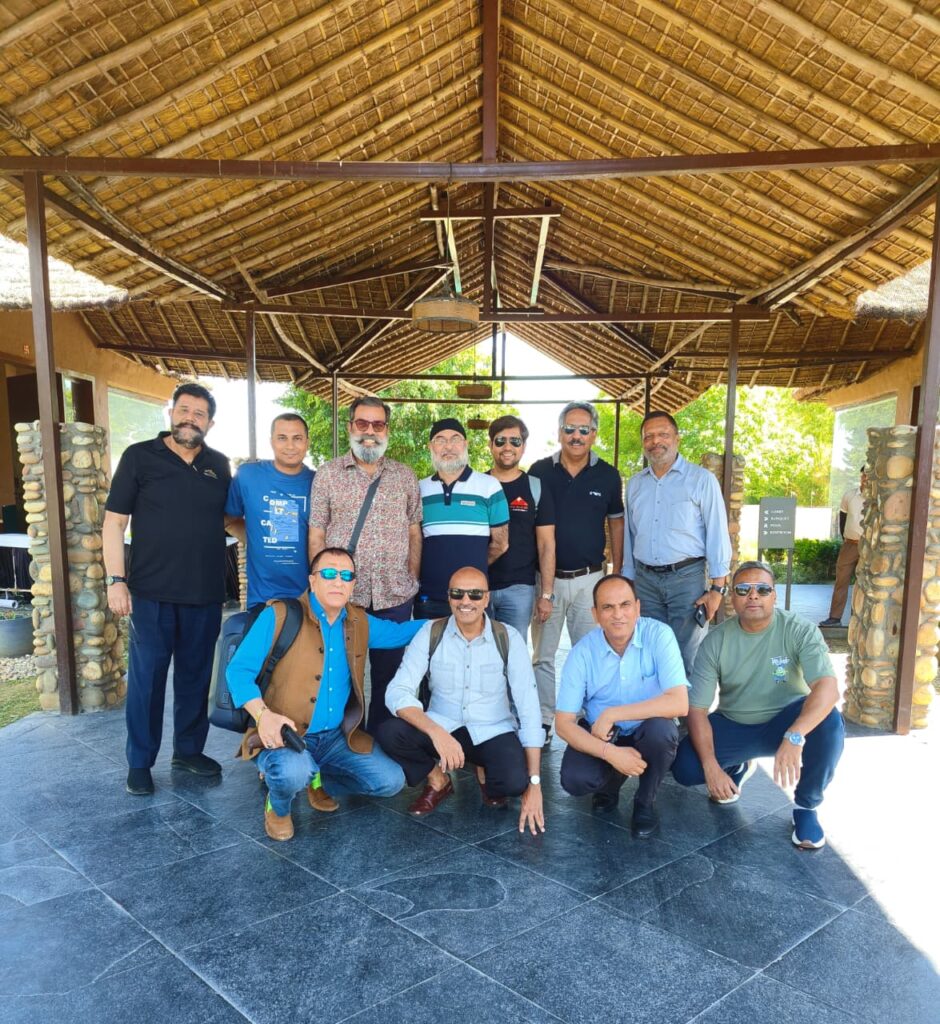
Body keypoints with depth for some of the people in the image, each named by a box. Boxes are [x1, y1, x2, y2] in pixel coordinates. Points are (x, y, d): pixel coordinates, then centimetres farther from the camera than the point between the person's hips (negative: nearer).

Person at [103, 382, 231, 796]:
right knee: (147, 676, 5)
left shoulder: (219, 465, 7)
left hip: (205, 592, 3)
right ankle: (139, 762, 21)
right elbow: (114, 521, -4)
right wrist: (116, 580, -10)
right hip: (152, 592, -3)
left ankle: (189, 750, 29)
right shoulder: (139, 456, -3)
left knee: (196, 675, 13)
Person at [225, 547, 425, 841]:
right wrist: (263, 715, -29)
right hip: (284, 735, -5)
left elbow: (400, 631, 20)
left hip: (336, 737, 6)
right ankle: (277, 808, 3)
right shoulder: (279, 617, -12)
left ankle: (315, 779, 22)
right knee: (294, 772, -37)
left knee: (390, 781, -4)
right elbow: (238, 670, -13)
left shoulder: (360, 623, 6)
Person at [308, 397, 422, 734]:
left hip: (395, 596, 2)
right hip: (341, 594, -2)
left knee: (388, 674, 12)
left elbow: (414, 532, 11)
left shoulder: (405, 476, 9)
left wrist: (413, 580, 6)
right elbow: (316, 535, 2)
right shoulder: (328, 473, 3)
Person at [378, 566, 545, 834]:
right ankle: (437, 780, 5)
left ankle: (484, 771, 8)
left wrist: (534, 783, -15)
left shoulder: (509, 638, -9)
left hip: (493, 733, -1)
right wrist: (436, 732, -35)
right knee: (389, 732, -27)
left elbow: (529, 708, -11)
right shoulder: (430, 633, -8)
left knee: (514, 782, -31)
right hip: (442, 729, 1)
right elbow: (397, 692, -17)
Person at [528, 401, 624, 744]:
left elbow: (616, 523, 10)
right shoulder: (540, 471, -1)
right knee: (542, 655, 8)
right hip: (546, 577, 0)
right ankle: (543, 722, 20)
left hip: (590, 578, 0)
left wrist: (617, 574, 6)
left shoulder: (607, 475, 2)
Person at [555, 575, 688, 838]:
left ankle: (645, 802, -3)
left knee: (662, 728, -34)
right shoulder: (582, 653, -16)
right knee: (574, 779, -26)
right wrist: (610, 753, -31)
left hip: (649, 732, -1)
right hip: (601, 737, 1)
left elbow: (679, 703, -30)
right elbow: (563, 723, -15)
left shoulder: (659, 635, -20)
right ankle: (610, 783, 13)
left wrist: (611, 714, -28)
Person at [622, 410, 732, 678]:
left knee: (686, 659, 1)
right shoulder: (634, 484, 12)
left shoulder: (701, 479, -2)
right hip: (645, 580, 4)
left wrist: (717, 588, -9)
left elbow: (717, 534, -4)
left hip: (687, 578, -4)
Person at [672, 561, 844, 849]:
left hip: (785, 722, -1)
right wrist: (711, 766, -25)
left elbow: (828, 687, -32)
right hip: (733, 726, 1)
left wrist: (794, 737, -48)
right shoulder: (715, 642, -13)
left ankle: (805, 807, -6)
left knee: (829, 723, -33)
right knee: (685, 768, -20)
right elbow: (697, 709, -13)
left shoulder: (800, 631, -17)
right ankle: (738, 768, 17)